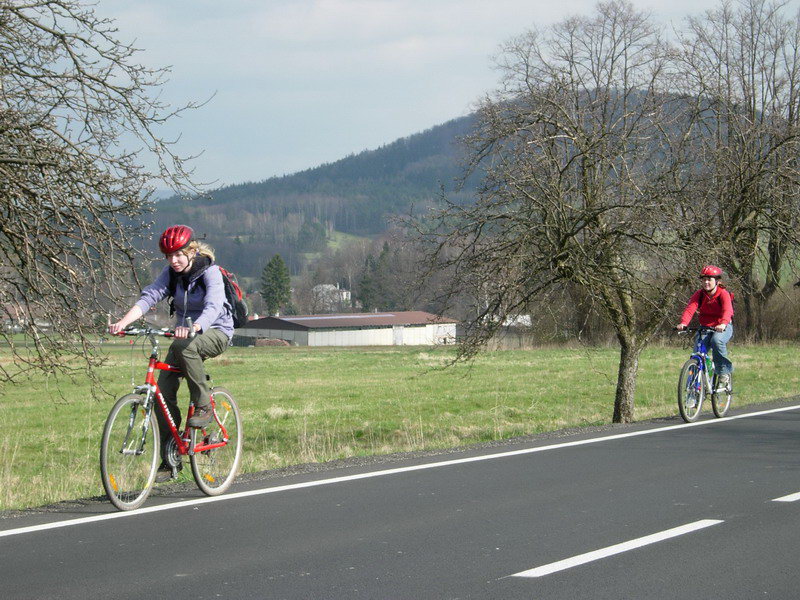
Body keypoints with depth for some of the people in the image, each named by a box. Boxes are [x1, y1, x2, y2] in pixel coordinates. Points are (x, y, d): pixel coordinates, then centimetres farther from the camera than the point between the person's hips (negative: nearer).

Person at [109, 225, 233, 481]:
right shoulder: (171, 273, -2)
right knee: (163, 389, -10)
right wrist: (123, 322, -32)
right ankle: (169, 459, -1)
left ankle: (204, 406, -21)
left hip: (216, 333, -6)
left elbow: (213, 307, -34)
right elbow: (148, 297, -14)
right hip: (185, 333, 6)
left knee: (184, 345, -38)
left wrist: (193, 328, -55)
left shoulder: (210, 272, -18)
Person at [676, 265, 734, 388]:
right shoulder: (699, 294, -4)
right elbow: (690, 308, -20)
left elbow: (727, 310, -31)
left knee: (716, 340, -35)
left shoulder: (723, 294, -14)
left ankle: (724, 372, -20)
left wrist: (723, 323, -53)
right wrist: (683, 323, -40)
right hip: (705, 327, 4)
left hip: (723, 327, -4)